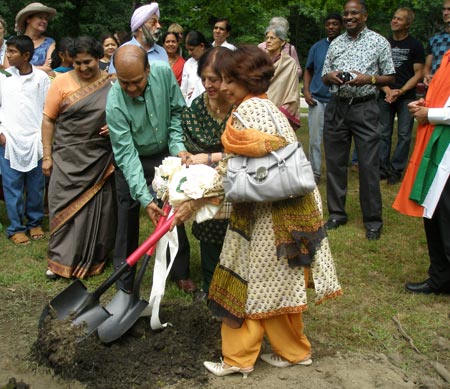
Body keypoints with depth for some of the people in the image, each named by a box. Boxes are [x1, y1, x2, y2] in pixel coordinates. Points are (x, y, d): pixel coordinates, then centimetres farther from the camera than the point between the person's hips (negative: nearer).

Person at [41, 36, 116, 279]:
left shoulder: (112, 84, 1)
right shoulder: (62, 82, -3)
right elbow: (48, 120, 0)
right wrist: (47, 156, -3)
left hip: (101, 159, 1)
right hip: (68, 157, -1)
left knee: (97, 207, 7)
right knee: (66, 206, 2)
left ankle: (94, 259, 22)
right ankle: (61, 259, 13)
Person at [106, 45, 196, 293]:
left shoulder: (164, 73, -22)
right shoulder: (115, 103, -30)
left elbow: (177, 112, -5)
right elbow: (126, 154, -30)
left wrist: (178, 146, -17)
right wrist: (145, 198, -35)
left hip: (165, 155, 3)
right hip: (133, 161, -3)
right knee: (128, 218, 2)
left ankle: (181, 272, 26)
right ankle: (124, 282, 17)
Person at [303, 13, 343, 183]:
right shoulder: (317, 47, 8)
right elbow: (308, 71, 14)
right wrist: (306, 91, 1)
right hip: (317, 99, 2)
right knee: (315, 139, 3)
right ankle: (315, 172, 12)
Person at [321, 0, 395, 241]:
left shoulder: (379, 42, 2)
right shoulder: (336, 44, 12)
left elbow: (390, 78, 3)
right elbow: (324, 78, 17)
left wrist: (368, 79, -14)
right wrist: (331, 76, -6)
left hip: (364, 108, -4)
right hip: (336, 107, 4)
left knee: (369, 165, -4)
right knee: (335, 162, 8)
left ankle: (373, 220, 7)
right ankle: (337, 213, 22)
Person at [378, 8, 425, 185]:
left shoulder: (415, 45, 2)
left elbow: (418, 74, -2)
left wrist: (400, 91, -13)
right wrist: (387, 91, -8)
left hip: (406, 97, -2)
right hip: (385, 95, 3)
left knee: (404, 134, -2)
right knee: (383, 133, 3)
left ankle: (396, 170, 4)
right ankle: (382, 168, 9)